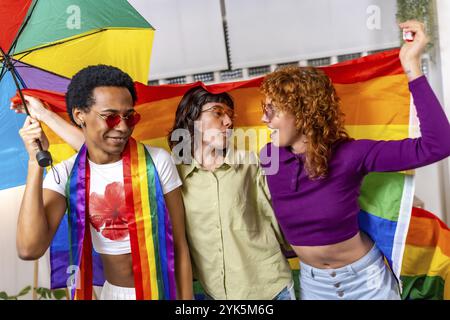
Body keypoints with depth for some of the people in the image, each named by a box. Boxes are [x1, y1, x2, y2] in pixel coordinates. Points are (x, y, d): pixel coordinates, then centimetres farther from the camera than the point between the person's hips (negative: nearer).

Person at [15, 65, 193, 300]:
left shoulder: (157, 161, -18)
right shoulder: (65, 175, -11)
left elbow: (179, 245, -12)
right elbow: (29, 250, -24)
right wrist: (36, 160, -24)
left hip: (163, 289, -2)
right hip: (112, 291, 2)